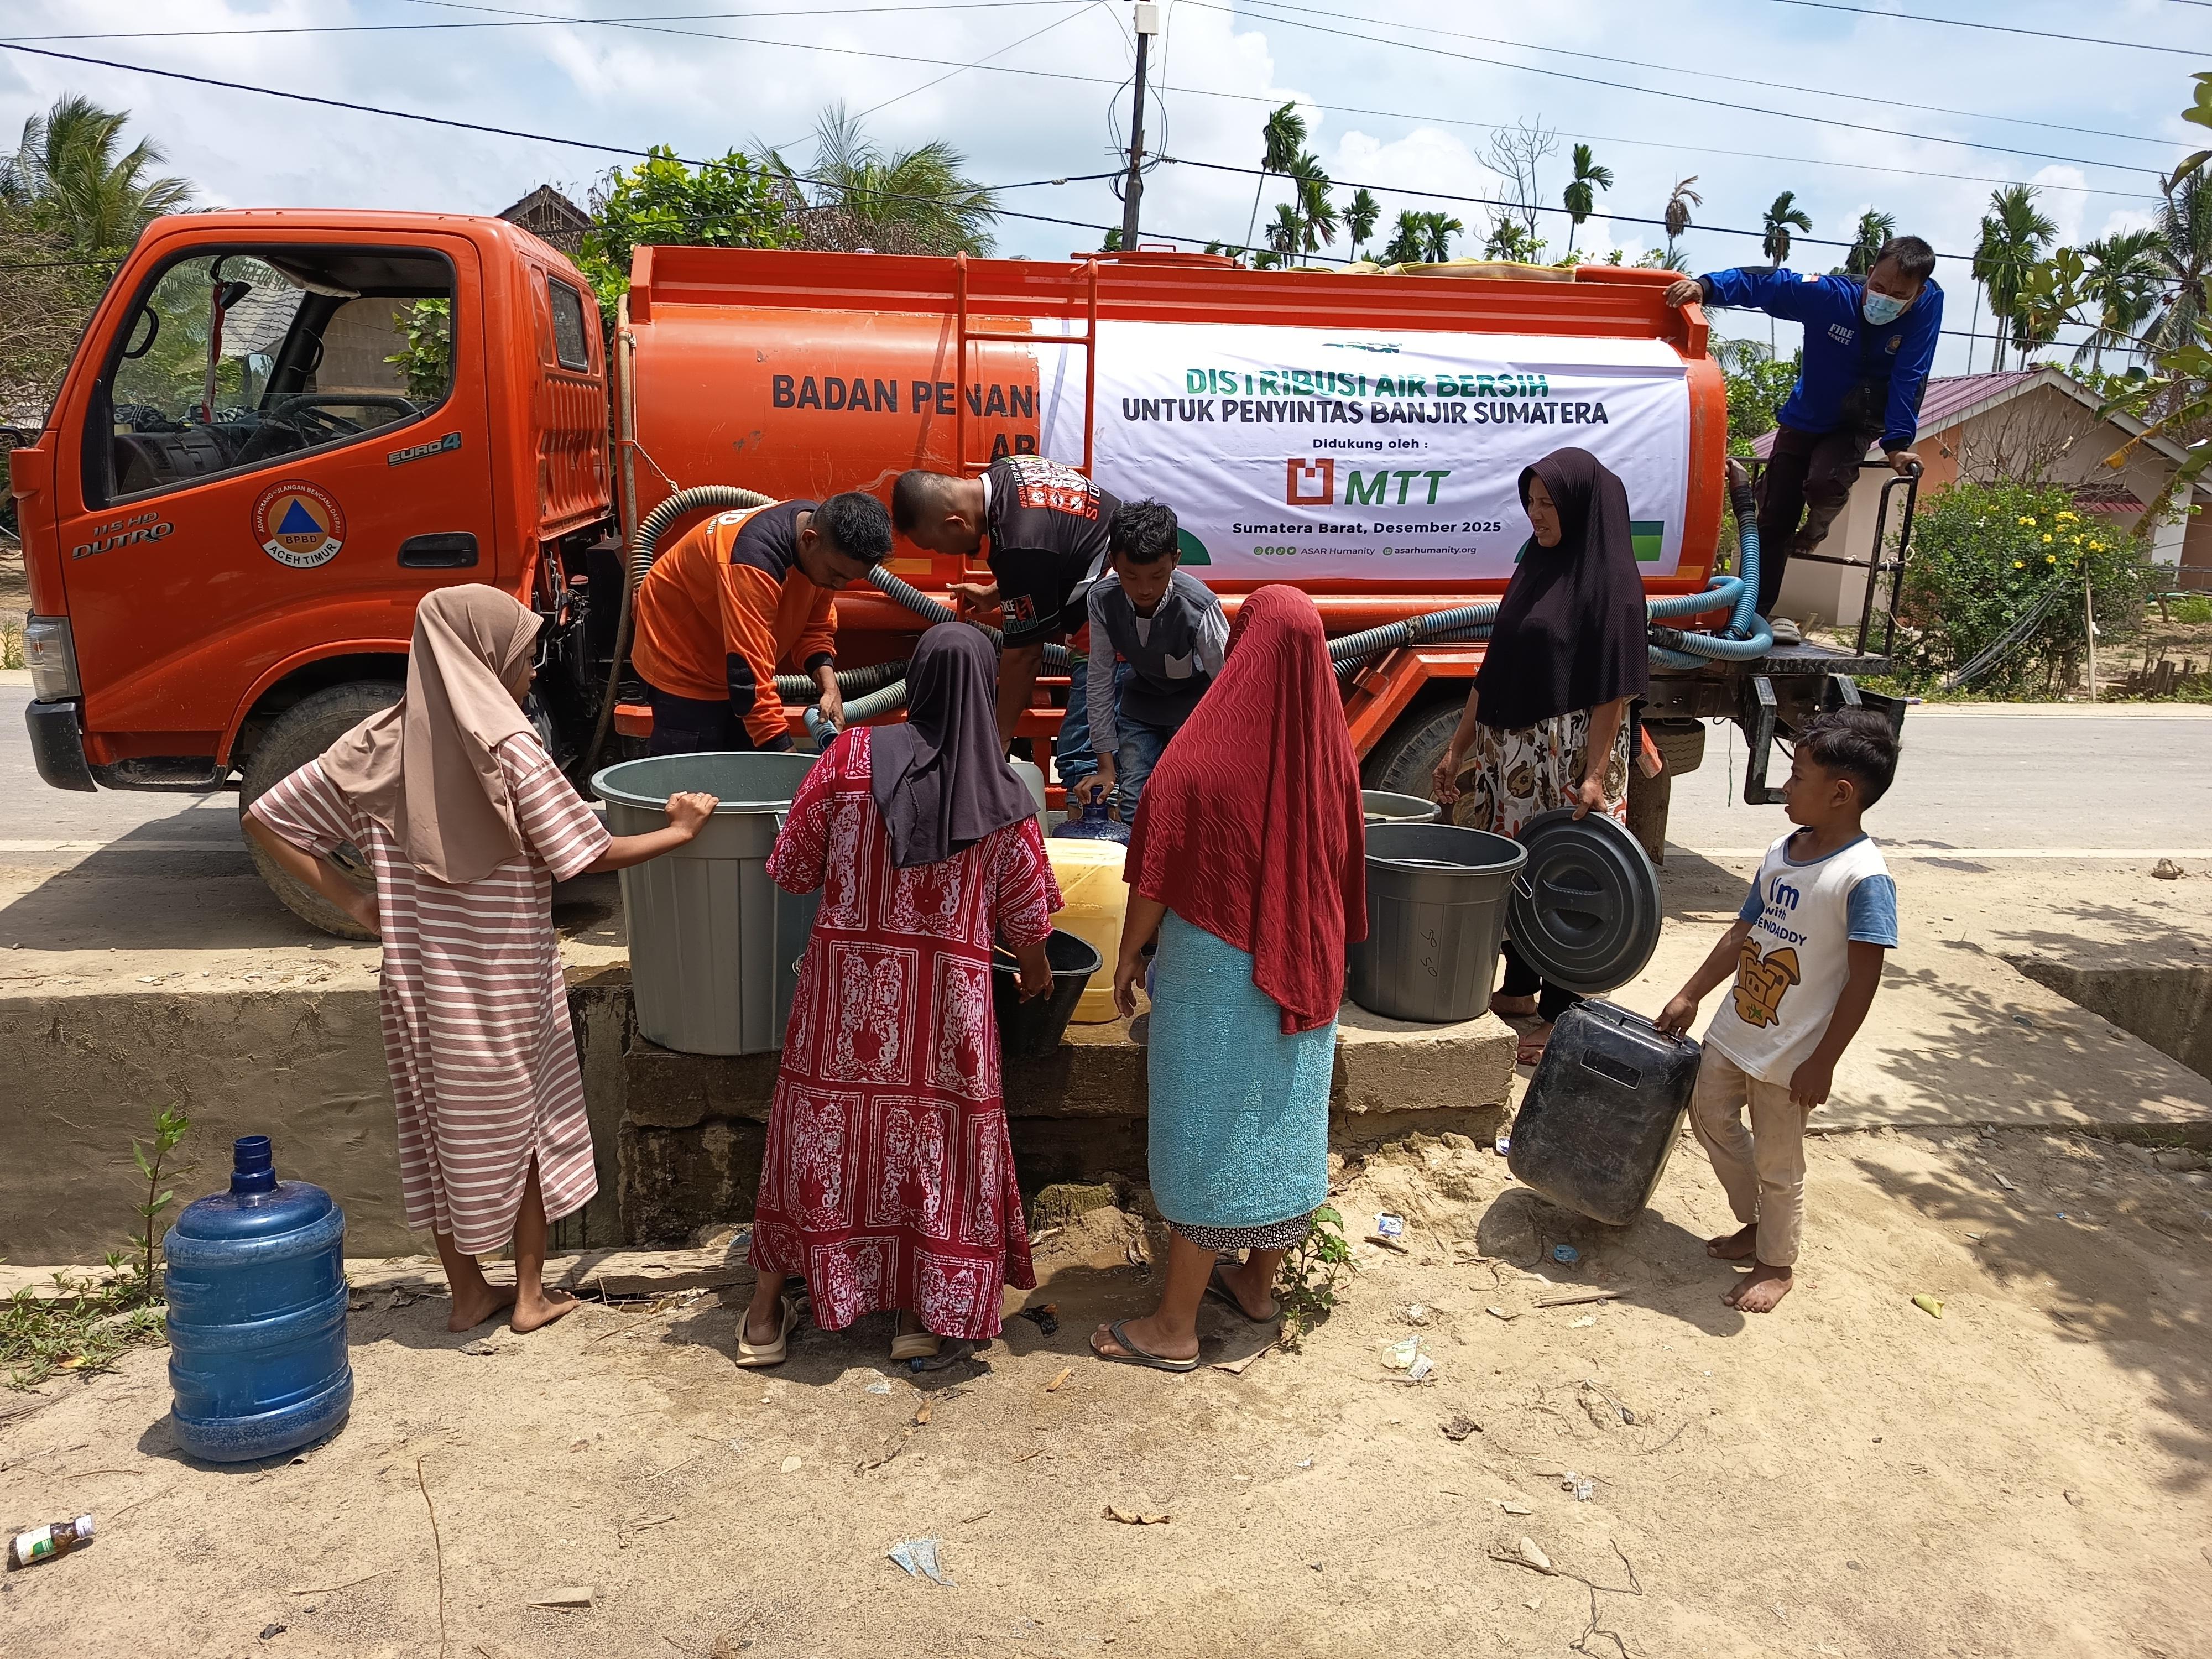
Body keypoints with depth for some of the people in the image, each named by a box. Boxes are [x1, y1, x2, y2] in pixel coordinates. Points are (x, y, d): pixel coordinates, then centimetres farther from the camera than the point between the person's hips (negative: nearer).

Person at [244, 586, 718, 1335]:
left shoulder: (380, 744, -3)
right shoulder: (509, 750, -18)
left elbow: (266, 820, 1)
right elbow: (593, 855, -14)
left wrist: (355, 903, 2)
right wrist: (680, 830, 0)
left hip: (418, 980, 4)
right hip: (506, 985, -4)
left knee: (439, 1125, 17)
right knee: (527, 1124, 16)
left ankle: (468, 1294, 31)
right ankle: (531, 1294, 25)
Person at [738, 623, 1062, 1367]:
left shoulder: (850, 758, -8)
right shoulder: (1003, 796, -7)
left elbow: (790, 870, -2)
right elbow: (1026, 919, 1)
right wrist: (1036, 973, 21)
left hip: (845, 983, 1)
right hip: (948, 994, 0)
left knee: (820, 1127, 14)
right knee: (934, 1136, 14)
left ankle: (765, 1312, 25)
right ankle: (918, 1312, 24)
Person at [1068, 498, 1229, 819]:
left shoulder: (1199, 608, -33)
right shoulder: (1102, 599, -22)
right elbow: (1100, 681, -10)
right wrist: (1106, 766, -8)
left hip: (1197, 706, -3)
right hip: (1140, 703, 3)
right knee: (1134, 812, -1)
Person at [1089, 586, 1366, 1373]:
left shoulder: (1201, 754, -20)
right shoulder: (1331, 751, -5)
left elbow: (1154, 876, -14)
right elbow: (1344, 869, 5)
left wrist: (1129, 958, 1)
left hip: (1214, 971, -5)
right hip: (1304, 972, 5)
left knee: (1205, 1135, 4)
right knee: (1283, 1122, 18)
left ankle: (1174, 1326, 14)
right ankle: (1258, 1281, 36)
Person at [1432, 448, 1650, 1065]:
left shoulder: (1611, 580, -10)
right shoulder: (1535, 567, 12)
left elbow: (1614, 688, -14)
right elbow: (1493, 668, 14)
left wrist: (1596, 776, -20)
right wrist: (1459, 746, 13)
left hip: (1568, 755, -7)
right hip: (1508, 752, 7)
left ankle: (1560, 1015, 12)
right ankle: (1518, 990, 30)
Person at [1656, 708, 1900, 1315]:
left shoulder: (1864, 878, -22)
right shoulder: (1781, 853, 1)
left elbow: (1863, 980, -20)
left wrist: (1823, 1062, -18)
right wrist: (1690, 996, 13)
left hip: (1790, 1052, -8)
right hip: (1735, 1030, 8)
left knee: (1777, 1161, 8)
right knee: (1710, 1115, 20)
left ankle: (1776, 1264, 31)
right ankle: (1758, 1223, 40)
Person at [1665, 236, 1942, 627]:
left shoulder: (1927, 304, -23)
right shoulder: (1832, 295, -24)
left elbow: (1909, 377, -23)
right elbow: (1764, 284, -25)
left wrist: (1898, 442, -28)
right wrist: (1706, 286, -40)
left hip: (1855, 426, -1)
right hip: (1803, 418, 1)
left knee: (1824, 481, -30)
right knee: (1773, 520, -2)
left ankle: (1817, 525, 7)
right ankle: (1753, 611, 9)